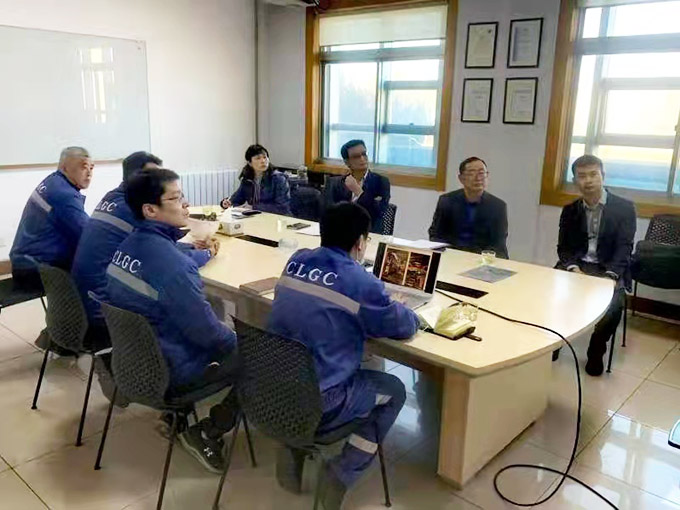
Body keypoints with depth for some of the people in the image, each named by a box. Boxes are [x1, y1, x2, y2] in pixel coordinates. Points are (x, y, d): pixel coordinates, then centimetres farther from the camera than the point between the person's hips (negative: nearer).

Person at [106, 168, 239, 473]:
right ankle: (207, 434, 6)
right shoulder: (172, 264, -30)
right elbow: (207, 331, -24)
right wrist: (237, 340, -5)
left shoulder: (129, 245, -2)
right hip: (169, 371, -9)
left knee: (228, 336, 25)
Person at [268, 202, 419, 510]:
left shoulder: (296, 261, 1)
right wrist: (395, 308, 20)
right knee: (394, 391, 16)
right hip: (315, 404, -6)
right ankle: (341, 477, 13)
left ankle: (291, 450, 27)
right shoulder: (361, 283, -16)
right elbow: (405, 327, -1)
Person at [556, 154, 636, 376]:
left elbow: (624, 248, -8)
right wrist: (572, 267, -17)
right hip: (576, 266, 3)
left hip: (609, 270, -2)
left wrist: (610, 276, -25)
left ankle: (596, 352, -4)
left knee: (612, 304, -31)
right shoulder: (569, 210, 9)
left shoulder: (624, 207, 0)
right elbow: (563, 247, 5)